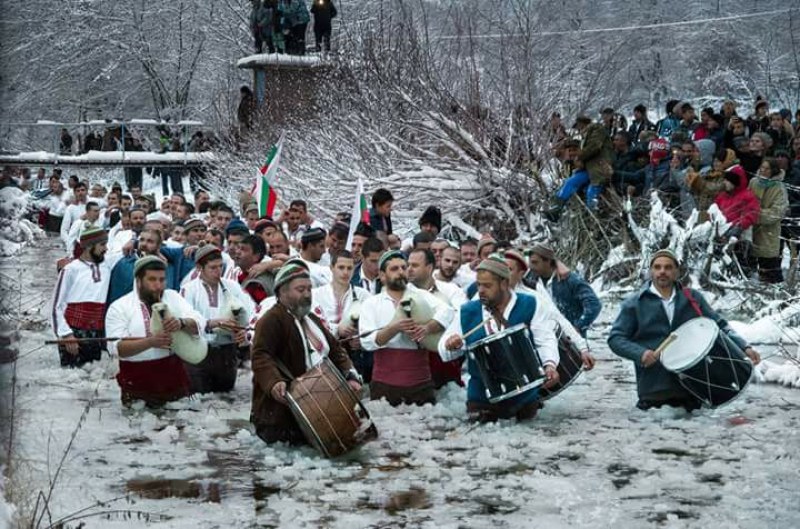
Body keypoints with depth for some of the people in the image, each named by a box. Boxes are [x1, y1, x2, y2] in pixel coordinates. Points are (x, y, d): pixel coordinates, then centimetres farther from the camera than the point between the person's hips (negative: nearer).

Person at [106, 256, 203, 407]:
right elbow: (116, 347, -14)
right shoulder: (119, 307, -3)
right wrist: (150, 342, -29)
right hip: (137, 378, -3)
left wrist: (181, 323, -27)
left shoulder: (173, 297, 7)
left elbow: (198, 323, -4)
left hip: (173, 372, 3)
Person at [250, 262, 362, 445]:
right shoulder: (271, 320, -12)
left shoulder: (312, 320, 20)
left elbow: (335, 350, 21)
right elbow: (260, 357, -25)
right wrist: (274, 382, -43)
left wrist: (350, 376, 3)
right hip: (283, 402, -9)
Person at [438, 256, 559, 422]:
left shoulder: (529, 306, -4)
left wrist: (550, 364, -25)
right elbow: (445, 351, 8)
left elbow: (545, 339, -6)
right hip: (481, 395, 1)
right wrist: (451, 345, -16)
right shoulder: (467, 312, 2)